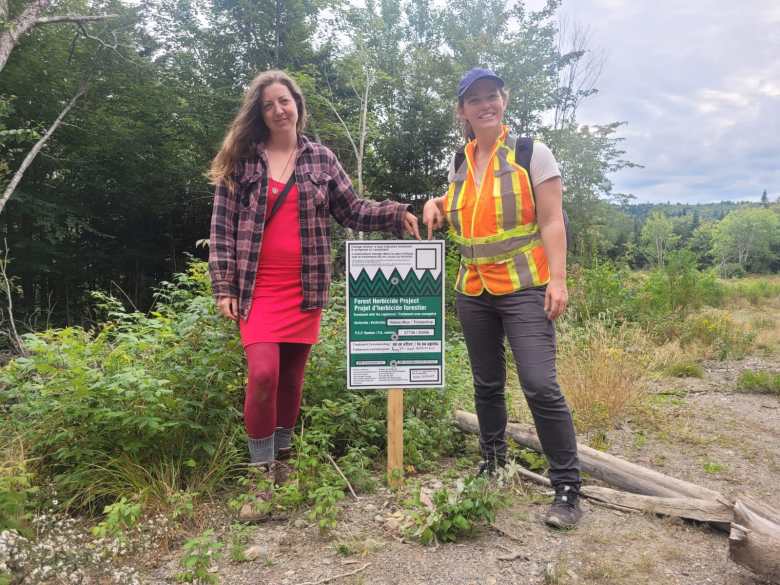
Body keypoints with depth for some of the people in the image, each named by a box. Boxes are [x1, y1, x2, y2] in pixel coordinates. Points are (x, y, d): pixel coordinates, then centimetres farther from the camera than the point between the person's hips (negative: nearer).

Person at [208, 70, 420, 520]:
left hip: (306, 287, 2)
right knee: (263, 374, -15)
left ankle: (283, 463, 27)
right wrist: (224, 286, -3)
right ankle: (262, 475, 1)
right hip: (257, 287, -2)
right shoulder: (241, 160, 5)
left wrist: (395, 214, -8)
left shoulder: (321, 158, 9)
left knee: (292, 377, 8)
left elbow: (352, 210, 9)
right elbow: (222, 227, 3)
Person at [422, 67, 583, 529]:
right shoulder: (460, 163, 12)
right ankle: (493, 464, 31)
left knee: (540, 384, -14)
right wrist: (438, 205, 7)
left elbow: (552, 222, -7)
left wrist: (558, 279, -17)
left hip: (523, 288, -5)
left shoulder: (531, 153, -2)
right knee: (487, 384, 14)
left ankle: (568, 490, -2)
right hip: (473, 292, 6)